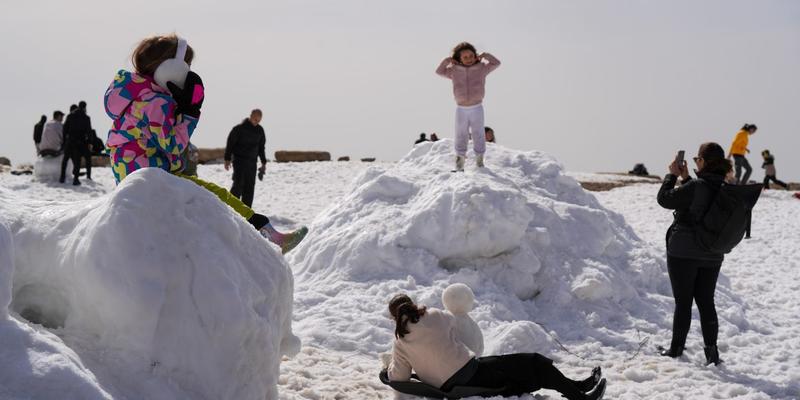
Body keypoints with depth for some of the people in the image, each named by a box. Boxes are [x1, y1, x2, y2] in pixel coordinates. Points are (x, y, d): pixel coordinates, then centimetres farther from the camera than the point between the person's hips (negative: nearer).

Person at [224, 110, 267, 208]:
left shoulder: (260, 130, 8)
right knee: (239, 184, -13)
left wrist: (264, 162, 16)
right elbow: (230, 143, -4)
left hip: (252, 162, 5)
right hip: (239, 160, -5)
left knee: (250, 187, 3)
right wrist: (227, 159, -7)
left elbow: (261, 147, 18)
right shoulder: (239, 128, -8)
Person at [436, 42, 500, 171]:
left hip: (477, 108, -1)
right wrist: (447, 61, -3)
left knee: (478, 135, 4)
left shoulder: (481, 68, 2)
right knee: (461, 136, 5)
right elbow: (439, 71, 8)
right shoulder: (454, 71, 3)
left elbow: (496, 63, 4)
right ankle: (459, 165, 13)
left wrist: (484, 56, -5)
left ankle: (479, 162, 15)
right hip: (461, 109, 1)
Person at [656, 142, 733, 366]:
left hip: (683, 252, -6)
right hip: (712, 255, 6)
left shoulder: (696, 187, -21)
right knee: (706, 301, 13)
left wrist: (672, 175, 0)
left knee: (683, 302, 4)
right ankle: (712, 352, 11)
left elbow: (664, 199, -11)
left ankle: (676, 350, 14)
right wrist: (686, 178, 15)